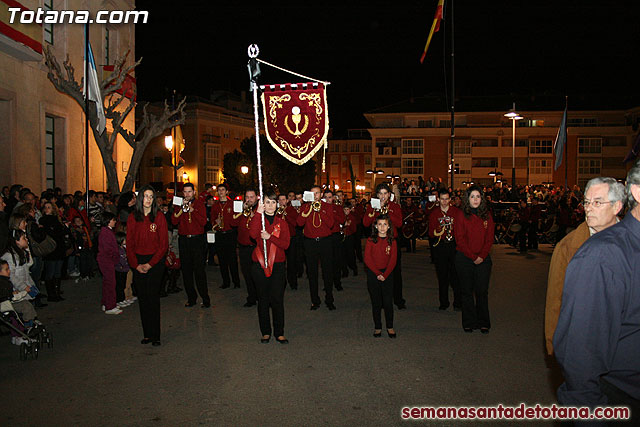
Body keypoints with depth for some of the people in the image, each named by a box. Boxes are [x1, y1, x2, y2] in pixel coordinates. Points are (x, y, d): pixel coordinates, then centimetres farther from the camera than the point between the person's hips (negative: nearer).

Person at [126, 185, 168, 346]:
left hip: (155, 260, -3)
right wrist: (136, 265, -4)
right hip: (138, 262, 3)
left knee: (153, 297, -4)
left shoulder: (159, 217, -3)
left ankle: (155, 335, 4)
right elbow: (129, 244, 6)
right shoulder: (132, 218, 5)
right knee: (142, 298, 5)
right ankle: (147, 334, 13)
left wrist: (150, 264, -10)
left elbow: (164, 244, -5)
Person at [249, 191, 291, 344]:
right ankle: (265, 332, 17)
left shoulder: (282, 222, 9)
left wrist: (270, 237, -17)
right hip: (259, 264, 0)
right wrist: (258, 213, -21)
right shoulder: (257, 219, 5)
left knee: (277, 299, -2)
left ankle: (279, 332, 9)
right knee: (263, 299, 6)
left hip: (277, 265, 1)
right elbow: (254, 234, -18)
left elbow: (285, 244, -3)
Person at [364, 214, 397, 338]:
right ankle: (377, 327, 17)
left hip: (387, 273, 0)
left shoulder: (392, 241, 1)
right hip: (373, 273, 0)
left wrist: (385, 275, -13)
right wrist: (377, 273, -13)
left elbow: (393, 260, -2)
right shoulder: (371, 240, -2)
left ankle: (390, 327, 14)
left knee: (388, 301, -1)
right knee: (376, 302, 6)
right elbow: (367, 259, -7)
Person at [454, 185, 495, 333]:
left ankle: (483, 322, 17)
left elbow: (490, 238, 5)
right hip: (464, 259, -2)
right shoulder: (461, 216, -2)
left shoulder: (487, 216, 7)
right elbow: (460, 239, -5)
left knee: (482, 291, 3)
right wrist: (473, 256, -10)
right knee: (467, 291, 5)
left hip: (483, 259, 2)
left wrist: (482, 256, -7)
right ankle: (469, 322, 16)